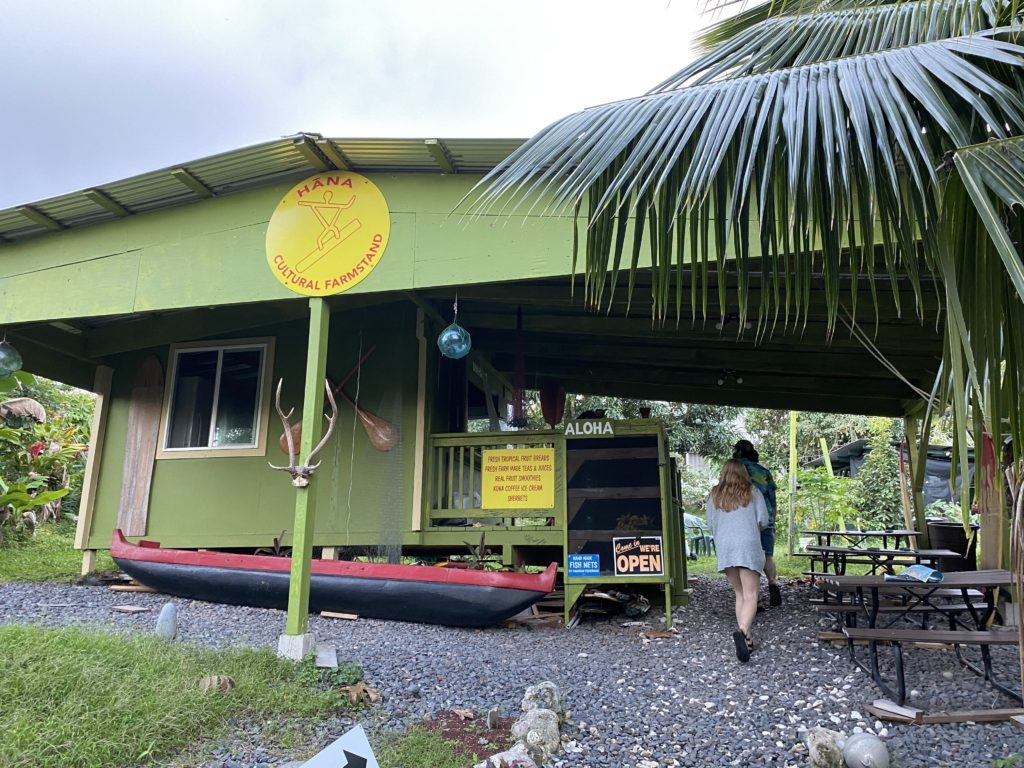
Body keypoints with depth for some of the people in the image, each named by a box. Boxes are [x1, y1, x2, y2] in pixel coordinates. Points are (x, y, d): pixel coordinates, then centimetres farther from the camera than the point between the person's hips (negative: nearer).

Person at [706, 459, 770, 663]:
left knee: (739, 594, 15)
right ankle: (742, 631, -29)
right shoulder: (752, 492, 5)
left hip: (724, 548, 3)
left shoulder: (714, 495, 11)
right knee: (750, 595, -5)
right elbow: (764, 521, 3)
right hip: (748, 546, -3)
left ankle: (747, 638, 11)